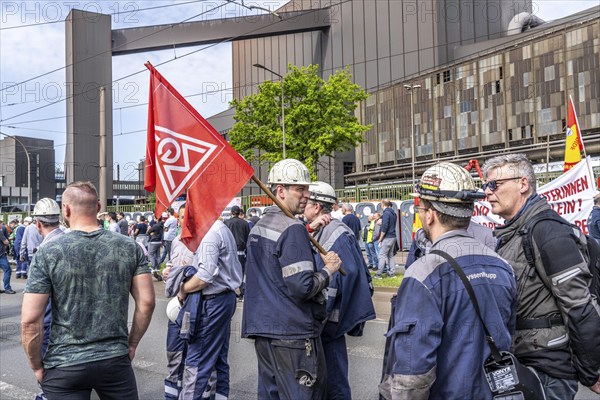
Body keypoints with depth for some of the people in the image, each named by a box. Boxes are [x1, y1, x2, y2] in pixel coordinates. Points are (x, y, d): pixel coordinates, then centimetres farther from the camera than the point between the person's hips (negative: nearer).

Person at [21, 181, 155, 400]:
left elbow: (30, 320, -11)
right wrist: (132, 344, 10)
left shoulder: (48, 253, -10)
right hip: (116, 359, 2)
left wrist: (37, 367, 2)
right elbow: (146, 303, -3)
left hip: (64, 365, -2)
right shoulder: (129, 247, -4)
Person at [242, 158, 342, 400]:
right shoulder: (293, 229, -16)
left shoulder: (258, 226, 13)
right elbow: (302, 287, -22)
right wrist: (329, 270, -5)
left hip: (262, 329, 9)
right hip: (292, 333, -9)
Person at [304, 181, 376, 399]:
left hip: (329, 320, -9)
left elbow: (348, 273, -24)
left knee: (333, 379, 2)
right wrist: (309, 229, -16)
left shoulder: (337, 234, -16)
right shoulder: (317, 232, 12)